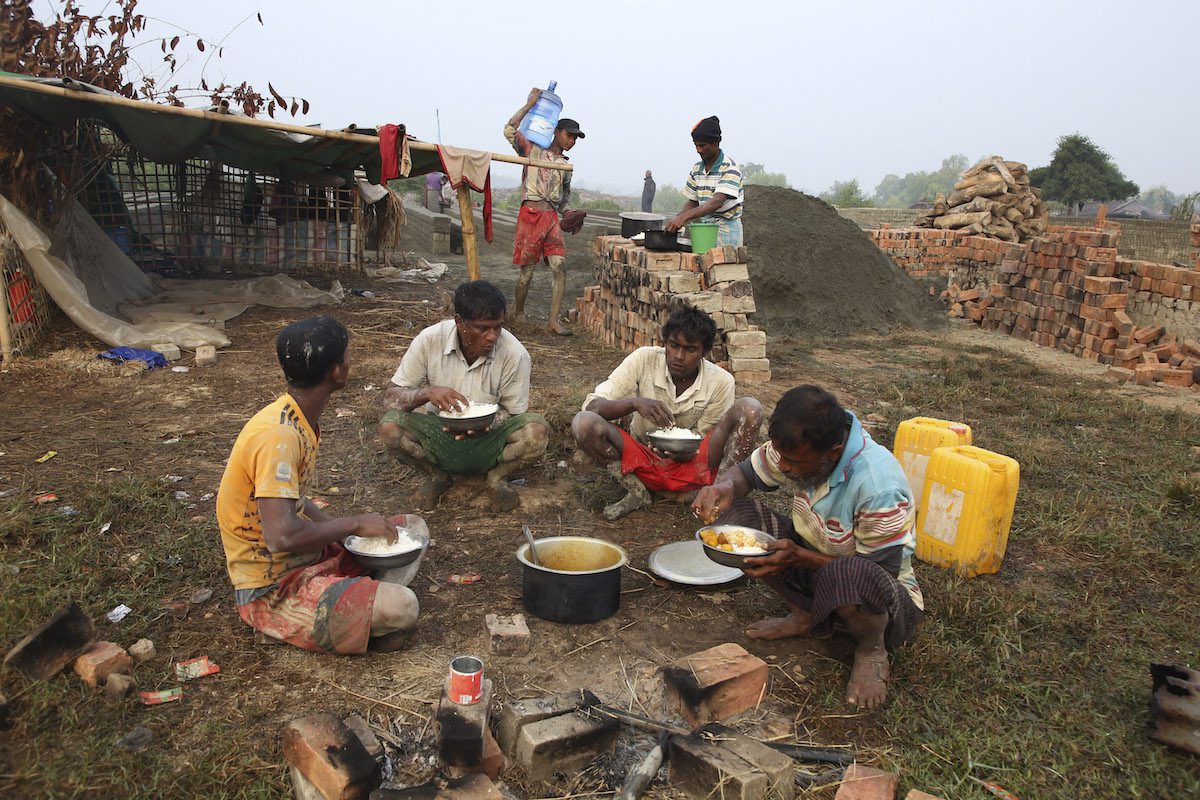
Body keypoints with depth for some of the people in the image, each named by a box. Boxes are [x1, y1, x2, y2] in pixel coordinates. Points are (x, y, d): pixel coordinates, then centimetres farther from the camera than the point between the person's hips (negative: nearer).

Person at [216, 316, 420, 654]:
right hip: (272, 590, -9)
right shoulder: (278, 436, -28)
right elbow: (282, 536, -34)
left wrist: (341, 530, 1)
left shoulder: (300, 420, 2)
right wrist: (354, 524, -20)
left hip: (302, 557, 9)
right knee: (401, 608, -23)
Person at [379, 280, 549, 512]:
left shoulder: (515, 354, -20)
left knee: (537, 430, -30)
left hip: (488, 441, -1)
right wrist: (427, 393, -36)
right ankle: (437, 476, 2)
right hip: (441, 437, 1)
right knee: (390, 426, -27)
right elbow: (390, 397, -14)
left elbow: (513, 412, -8)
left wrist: (486, 424, -32)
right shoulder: (430, 341, -17)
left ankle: (497, 476, 1)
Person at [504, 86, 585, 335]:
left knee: (560, 266, -10)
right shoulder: (533, 150, 5)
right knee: (527, 269, 0)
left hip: (552, 217, 5)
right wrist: (529, 104, -7)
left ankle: (553, 321, -11)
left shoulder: (566, 165, 21)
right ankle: (518, 312, 21)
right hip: (531, 214, -5)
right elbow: (510, 130, -8)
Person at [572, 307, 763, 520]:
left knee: (750, 409, -21)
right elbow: (592, 405, -18)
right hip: (643, 464, 1)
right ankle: (636, 492, -10)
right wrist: (634, 403, -38)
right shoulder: (644, 359, -13)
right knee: (583, 423, -27)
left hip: (691, 467, 0)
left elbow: (701, 446, -7)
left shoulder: (720, 382, -11)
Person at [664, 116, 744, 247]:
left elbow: (717, 202, -25)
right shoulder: (696, 169, 10)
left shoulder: (729, 168, -12)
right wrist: (677, 219, -8)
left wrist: (684, 216, -35)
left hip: (726, 229, -6)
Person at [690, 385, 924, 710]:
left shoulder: (881, 488, -33)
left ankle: (872, 651, -6)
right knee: (735, 510, -13)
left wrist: (799, 557, -33)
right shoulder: (799, 447, -15)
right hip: (811, 560, 6)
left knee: (849, 576, -43)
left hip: (885, 599, -6)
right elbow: (746, 472, 0)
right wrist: (724, 485, -25)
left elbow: (880, 573, -23)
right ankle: (806, 616, 3)